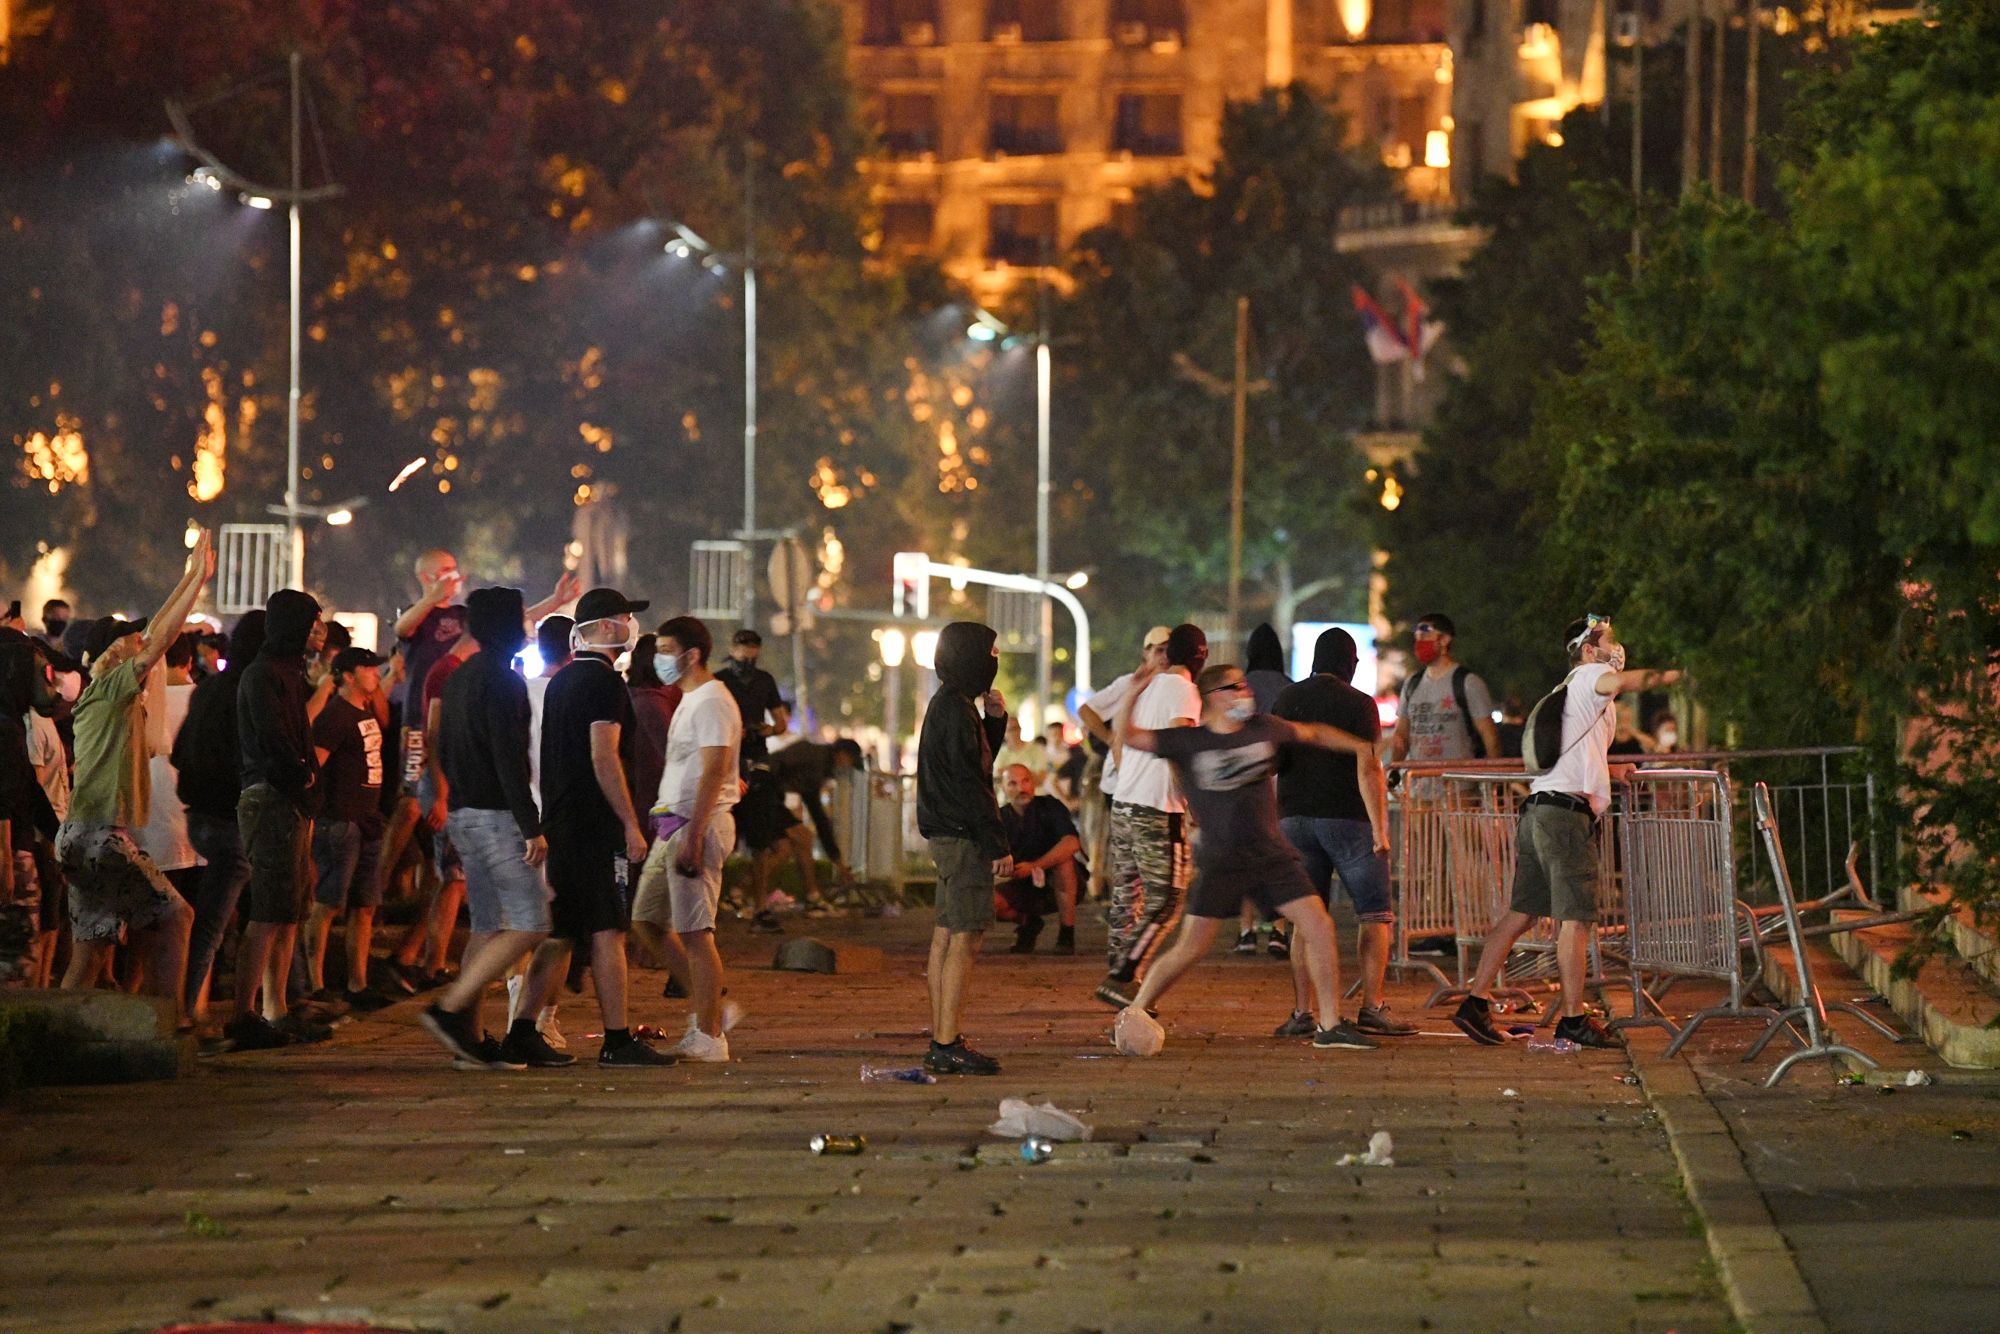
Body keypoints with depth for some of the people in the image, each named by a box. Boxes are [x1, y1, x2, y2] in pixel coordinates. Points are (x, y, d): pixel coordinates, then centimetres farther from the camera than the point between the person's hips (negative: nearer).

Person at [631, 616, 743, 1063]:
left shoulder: (711, 702, -12)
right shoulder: (689, 702, 20)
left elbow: (713, 772, -20)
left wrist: (692, 837, -24)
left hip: (698, 825, -11)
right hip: (672, 825, 11)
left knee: (694, 931, -9)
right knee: (647, 923, 11)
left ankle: (708, 1036, -5)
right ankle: (712, 1008, 15)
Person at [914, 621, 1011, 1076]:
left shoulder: (949, 705, 16)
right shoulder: (956, 710, -15)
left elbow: (978, 763, 24)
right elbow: (970, 785, -19)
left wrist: (995, 721, 10)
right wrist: (997, 846, -18)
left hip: (947, 835, 10)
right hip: (963, 836, -10)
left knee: (946, 937, 11)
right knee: (965, 940, -10)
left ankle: (941, 1042, 15)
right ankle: (948, 1044, -11)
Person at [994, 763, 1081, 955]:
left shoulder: (1049, 807, -13)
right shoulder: (1001, 819, -2)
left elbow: (1072, 843, -31)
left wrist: (1034, 866, -39)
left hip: (1059, 887, -3)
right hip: (1024, 888, 3)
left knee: (1063, 860, -36)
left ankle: (1066, 935, -21)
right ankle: (1028, 923, 8)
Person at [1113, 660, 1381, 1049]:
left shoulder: (1263, 728, 6)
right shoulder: (1188, 741, -4)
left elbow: (1313, 734, 22)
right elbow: (1128, 737, -8)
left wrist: (1364, 747, 23)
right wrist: (1134, 695, -21)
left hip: (1271, 853, 4)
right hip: (1221, 860, -4)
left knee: (1319, 928, -6)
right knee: (1191, 948, -8)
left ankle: (1329, 1024, 3)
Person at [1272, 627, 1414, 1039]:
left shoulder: (1287, 700, 8)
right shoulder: (1358, 704, -6)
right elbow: (1368, 770, -14)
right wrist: (1380, 829, -14)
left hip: (1295, 819, 4)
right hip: (1347, 819, -4)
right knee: (1376, 914, 3)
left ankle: (1301, 1013, 0)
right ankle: (1372, 1008, -6)